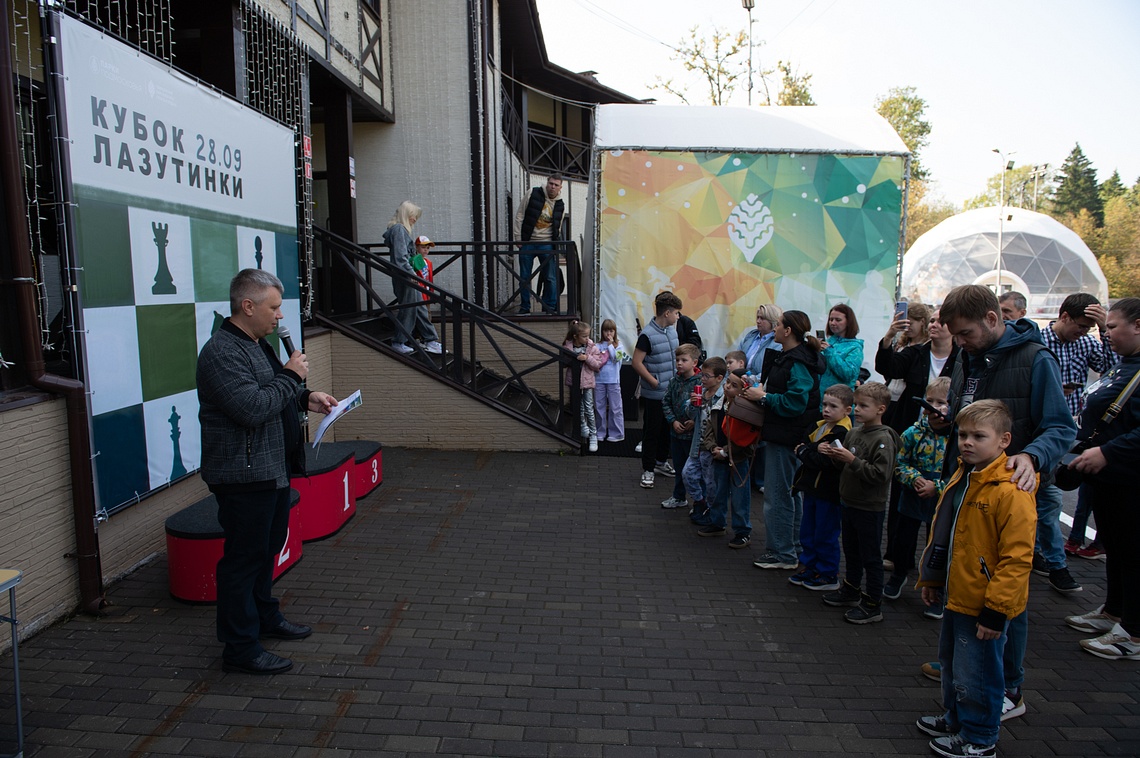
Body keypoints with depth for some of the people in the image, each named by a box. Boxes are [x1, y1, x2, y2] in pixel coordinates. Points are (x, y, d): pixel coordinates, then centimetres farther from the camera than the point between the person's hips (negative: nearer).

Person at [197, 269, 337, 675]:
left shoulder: (256, 344, 14)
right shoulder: (221, 352, -20)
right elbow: (252, 408, -29)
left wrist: (306, 398, 9)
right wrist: (291, 376, -19)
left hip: (272, 470, 11)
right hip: (242, 477, -10)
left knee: (267, 548, 22)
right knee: (243, 557, -1)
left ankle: (265, 617, 39)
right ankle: (240, 648, 11)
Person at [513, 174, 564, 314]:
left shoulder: (560, 205, 6)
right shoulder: (533, 193, -2)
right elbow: (520, 216, -1)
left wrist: (555, 247, 4)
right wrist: (518, 238, -5)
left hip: (547, 244, 1)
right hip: (527, 242, -1)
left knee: (551, 278, -1)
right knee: (524, 277, 4)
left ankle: (550, 307, 10)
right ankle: (524, 308, 15)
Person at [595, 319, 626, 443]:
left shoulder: (619, 345, 4)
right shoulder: (598, 346, 8)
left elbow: (616, 358, -11)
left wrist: (610, 344, -7)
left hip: (613, 380, -2)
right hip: (599, 379, 2)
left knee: (615, 407, 2)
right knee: (599, 407, 8)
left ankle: (616, 434, 10)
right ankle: (600, 433, 19)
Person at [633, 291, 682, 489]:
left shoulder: (672, 330, 7)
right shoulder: (647, 335, -18)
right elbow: (637, 363, -18)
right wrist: (654, 382, -16)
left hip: (671, 392, 8)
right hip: (654, 395, -8)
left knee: (668, 429, 18)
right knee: (651, 431, 2)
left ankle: (661, 462, 34)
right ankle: (648, 470, 12)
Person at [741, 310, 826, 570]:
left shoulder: (798, 363, -19)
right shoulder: (785, 356, 13)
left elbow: (795, 402, -25)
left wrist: (763, 397, -17)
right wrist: (762, 390, 7)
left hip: (786, 438, -11)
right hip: (781, 434, 11)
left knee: (777, 495, -3)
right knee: (789, 492, 19)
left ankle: (781, 554, 7)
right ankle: (792, 548, 31)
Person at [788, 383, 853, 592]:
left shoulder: (843, 434, -20)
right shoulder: (820, 426, 9)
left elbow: (824, 462, -26)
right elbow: (803, 445, 3)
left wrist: (803, 451, -12)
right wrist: (816, 449, -17)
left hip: (829, 492, -9)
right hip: (812, 488, 9)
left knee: (825, 536, 3)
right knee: (807, 532, 16)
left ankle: (828, 575, 17)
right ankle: (808, 567, 29)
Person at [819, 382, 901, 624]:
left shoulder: (884, 439, -18)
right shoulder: (854, 433, 6)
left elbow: (881, 474, -26)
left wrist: (853, 460, -27)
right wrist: (834, 455, -2)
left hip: (870, 508, -8)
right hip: (849, 502, 8)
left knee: (871, 557, 3)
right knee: (851, 551, 21)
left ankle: (873, 605, 14)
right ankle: (851, 591, 36)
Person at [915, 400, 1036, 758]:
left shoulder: (1011, 491, -23)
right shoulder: (961, 479, 6)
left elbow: (1017, 558, -24)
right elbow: (940, 534, 16)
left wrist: (996, 610, -22)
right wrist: (930, 579, 19)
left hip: (985, 607, -9)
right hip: (957, 597, 9)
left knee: (975, 674, 7)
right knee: (951, 662, 24)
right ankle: (955, 719, 44)